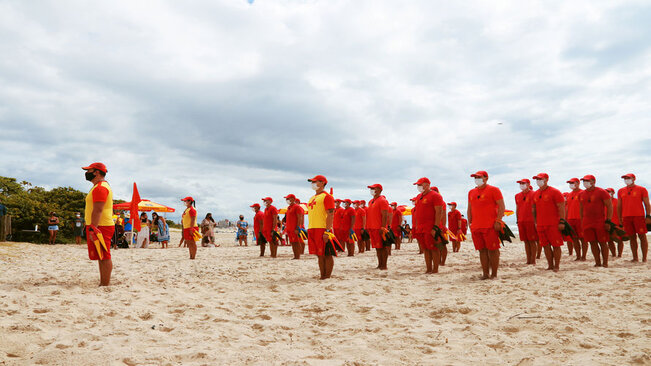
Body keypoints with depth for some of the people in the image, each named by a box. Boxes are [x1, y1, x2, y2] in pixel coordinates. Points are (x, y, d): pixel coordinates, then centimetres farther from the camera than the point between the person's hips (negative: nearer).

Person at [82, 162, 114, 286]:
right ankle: (102, 283, 20)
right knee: (102, 257, 14)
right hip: (99, 227, 11)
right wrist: (93, 227, 24)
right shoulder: (100, 186, 22)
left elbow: (98, 210, -23)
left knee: (104, 257, -9)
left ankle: (105, 285, -7)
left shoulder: (100, 187, -14)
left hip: (100, 227, -11)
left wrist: (93, 228, -26)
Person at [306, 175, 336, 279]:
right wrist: (309, 230, 17)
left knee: (327, 254, -4)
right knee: (319, 255, 10)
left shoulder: (326, 196, -5)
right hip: (312, 229, 8)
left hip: (323, 229, -8)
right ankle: (322, 276, 15)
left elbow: (330, 214, -13)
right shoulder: (312, 198, 21)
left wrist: (327, 231, -20)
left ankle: (327, 277, 0)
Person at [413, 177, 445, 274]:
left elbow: (439, 212, -14)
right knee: (425, 249, 9)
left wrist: (435, 227, -20)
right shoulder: (418, 197, 18)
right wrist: (415, 227, 17)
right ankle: (428, 269, 16)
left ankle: (435, 269, 4)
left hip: (431, 228, -8)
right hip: (420, 228, 8)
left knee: (433, 248, -3)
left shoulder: (435, 196, -7)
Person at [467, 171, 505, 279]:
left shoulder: (493, 190, 0)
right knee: (482, 250, 6)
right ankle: (485, 273, 12)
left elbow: (501, 206, -5)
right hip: (475, 227, 5)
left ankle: (494, 274, 4)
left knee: (492, 250, -3)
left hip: (490, 226, -5)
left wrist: (498, 221, -13)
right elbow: (470, 209, 23)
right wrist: (469, 222, 15)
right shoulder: (471, 192, 17)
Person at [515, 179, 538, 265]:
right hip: (521, 221, 5)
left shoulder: (533, 194, -3)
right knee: (526, 241, 9)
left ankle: (533, 261, 3)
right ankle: (528, 260, 15)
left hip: (530, 221, -5)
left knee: (532, 241, -2)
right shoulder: (517, 196, 14)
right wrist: (517, 221, 15)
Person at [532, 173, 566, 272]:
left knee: (556, 245, -1)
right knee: (546, 245, 8)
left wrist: (561, 221, -13)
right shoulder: (535, 194, 13)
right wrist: (535, 222, 16)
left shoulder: (554, 192, -5)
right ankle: (550, 265, 17)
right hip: (540, 225, 6)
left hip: (553, 224, -6)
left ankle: (557, 266, 7)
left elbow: (561, 207, -8)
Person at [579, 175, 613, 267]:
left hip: (600, 222, -5)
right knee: (592, 243, 5)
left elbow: (610, 206, -6)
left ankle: (605, 263, 9)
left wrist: (608, 221, -12)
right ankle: (597, 262, 12)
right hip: (587, 223, 5)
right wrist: (582, 222, 14)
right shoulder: (582, 194, 11)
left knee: (602, 243, 1)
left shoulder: (601, 192, -5)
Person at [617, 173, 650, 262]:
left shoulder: (641, 189, 4)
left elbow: (647, 204, 2)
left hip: (639, 216, -3)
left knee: (642, 236, -2)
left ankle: (644, 258, 1)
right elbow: (619, 206, 16)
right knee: (632, 237, 6)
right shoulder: (621, 191, 13)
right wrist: (620, 219, 11)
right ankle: (635, 257, 10)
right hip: (626, 217, 3)